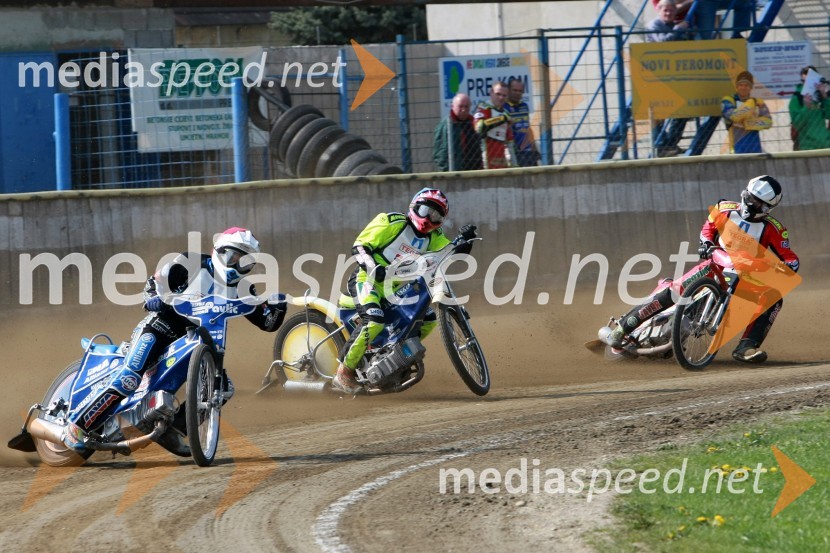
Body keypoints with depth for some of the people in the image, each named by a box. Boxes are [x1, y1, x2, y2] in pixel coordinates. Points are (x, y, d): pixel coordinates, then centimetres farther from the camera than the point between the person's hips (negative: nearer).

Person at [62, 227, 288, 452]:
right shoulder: (193, 263, -6)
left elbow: (267, 322, 7)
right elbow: (156, 281, -5)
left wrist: (276, 308, -15)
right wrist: (153, 297, -27)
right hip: (159, 329, -6)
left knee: (224, 388, -7)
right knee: (130, 377, -28)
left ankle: (171, 427, 4)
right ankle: (77, 425, -24)